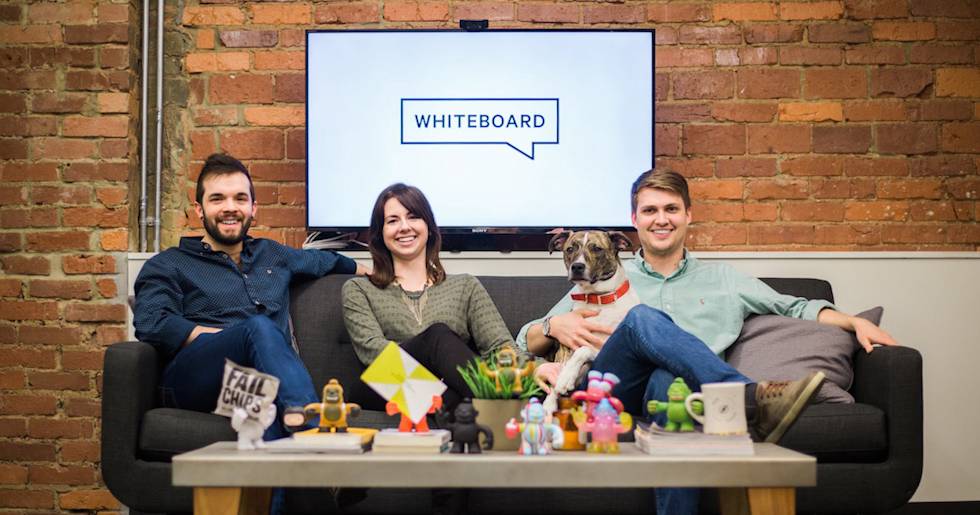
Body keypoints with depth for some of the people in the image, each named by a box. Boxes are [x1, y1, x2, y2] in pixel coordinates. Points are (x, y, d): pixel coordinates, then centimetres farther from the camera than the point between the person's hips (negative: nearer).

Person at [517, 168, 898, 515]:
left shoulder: (721, 280, 28)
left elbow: (794, 307, 29)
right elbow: (525, 341, 21)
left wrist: (855, 322, 12)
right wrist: (554, 326, -2)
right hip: (610, 395, 0)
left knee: (669, 380, -40)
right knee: (644, 318, -32)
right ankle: (752, 400, -43)